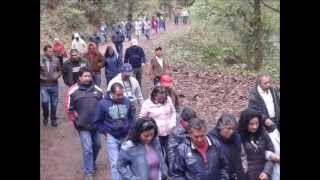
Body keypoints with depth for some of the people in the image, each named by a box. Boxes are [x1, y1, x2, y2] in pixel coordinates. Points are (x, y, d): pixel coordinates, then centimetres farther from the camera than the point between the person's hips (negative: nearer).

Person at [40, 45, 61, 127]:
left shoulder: (56, 60, -5)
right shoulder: (41, 60, -8)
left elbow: (60, 70, 7)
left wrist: (57, 76, -10)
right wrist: (42, 77, -14)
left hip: (54, 85, 2)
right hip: (44, 85, -1)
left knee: (54, 103, 10)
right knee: (45, 101, -16)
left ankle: (53, 119, 28)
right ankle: (45, 117, 12)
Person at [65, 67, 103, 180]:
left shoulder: (97, 90, 3)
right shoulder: (73, 91, -6)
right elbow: (69, 109, -2)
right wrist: (76, 121, -3)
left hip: (97, 125, 4)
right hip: (83, 126, -4)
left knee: (97, 146, 18)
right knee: (87, 149, -4)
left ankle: (92, 163, 44)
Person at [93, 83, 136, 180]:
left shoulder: (127, 101, -5)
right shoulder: (103, 103, -13)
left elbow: (132, 116, 11)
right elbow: (97, 121, -2)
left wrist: (131, 129, 2)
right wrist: (105, 132, -6)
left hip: (126, 136, 3)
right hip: (112, 137, -3)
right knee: (115, 163, -3)